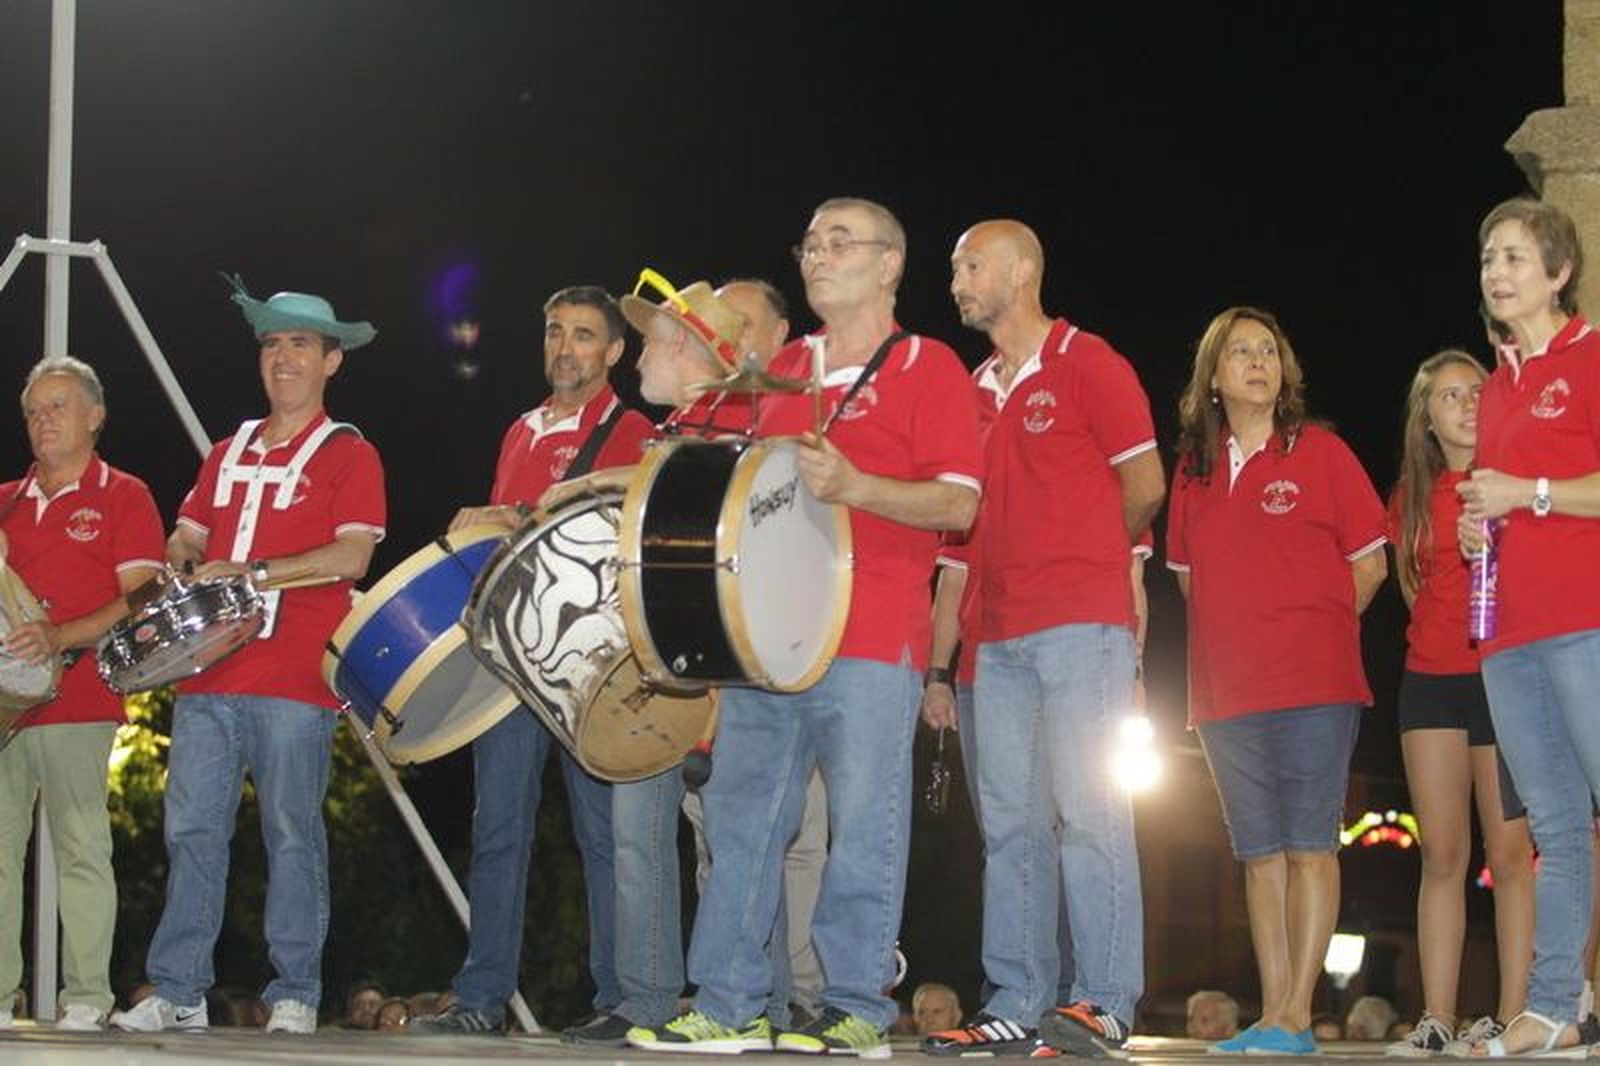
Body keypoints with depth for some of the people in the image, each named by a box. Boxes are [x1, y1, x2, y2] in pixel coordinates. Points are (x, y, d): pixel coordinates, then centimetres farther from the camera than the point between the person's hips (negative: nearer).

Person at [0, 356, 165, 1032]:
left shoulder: (123, 497, 5)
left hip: (78, 702, -5)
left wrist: (60, 638, -18)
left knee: (81, 848, -5)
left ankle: (87, 997, -3)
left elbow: (139, 599, -5)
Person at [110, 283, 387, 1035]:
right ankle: (178, 993, 7)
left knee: (292, 835, -2)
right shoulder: (229, 453, 20)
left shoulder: (348, 455, 2)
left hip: (294, 681, -5)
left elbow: (350, 556, -10)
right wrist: (182, 564, 1)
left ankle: (296, 996, 3)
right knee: (191, 830, 3)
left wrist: (249, 572, -16)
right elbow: (187, 536, 25)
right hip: (209, 672, 6)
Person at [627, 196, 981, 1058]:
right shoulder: (780, 370, 19)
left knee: (862, 829, -5)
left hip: (870, 640, -6)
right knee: (739, 817, 4)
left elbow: (957, 504, -9)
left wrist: (849, 486, -21)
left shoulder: (928, 368, 0)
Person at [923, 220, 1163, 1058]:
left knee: (1088, 809, -9)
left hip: (1080, 622, -7)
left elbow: (1144, 485, 0)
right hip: (1000, 634, 7)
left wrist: (1084, 557, 10)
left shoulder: (1086, 364, 0)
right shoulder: (977, 390, 18)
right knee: (1010, 821, 5)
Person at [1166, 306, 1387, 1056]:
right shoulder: (1195, 468, 13)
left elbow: (1369, 564, 2)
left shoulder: (1319, 452, 1)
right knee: (1261, 853, 6)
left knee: (1308, 847, -6)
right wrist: (1240, 634, 11)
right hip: (1227, 693, 5)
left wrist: (1316, 630, 3)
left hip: (1312, 686, -5)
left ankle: (1297, 1017, -7)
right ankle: (1272, 1015, 8)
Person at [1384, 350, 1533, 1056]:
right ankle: (1437, 1020, 0)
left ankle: (1512, 1017, -6)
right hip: (1431, 679, 4)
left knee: (1510, 853, -6)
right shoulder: (1412, 498, 13)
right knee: (1442, 856, 1)